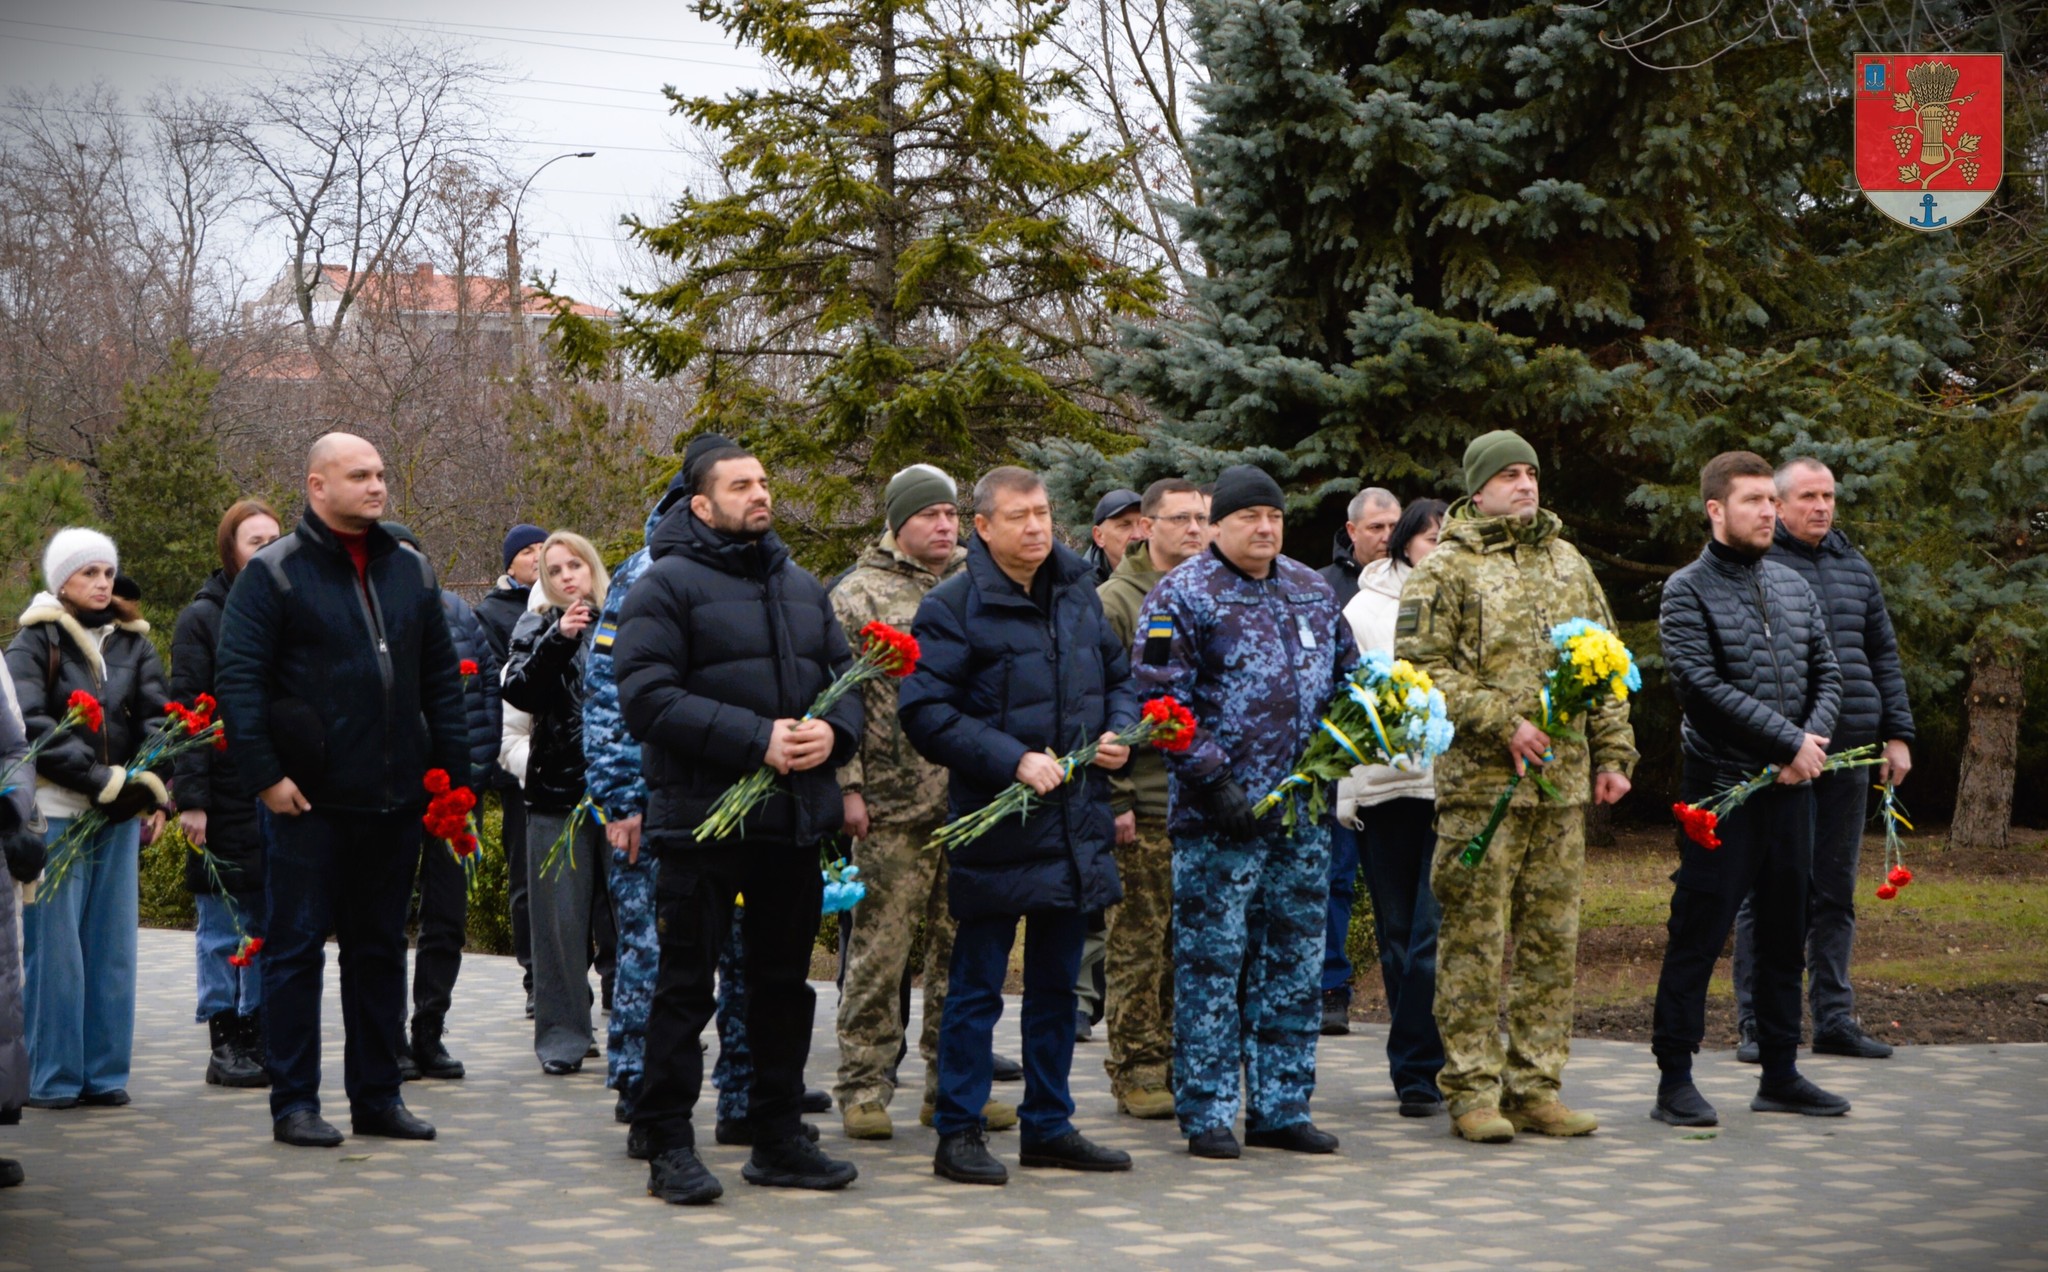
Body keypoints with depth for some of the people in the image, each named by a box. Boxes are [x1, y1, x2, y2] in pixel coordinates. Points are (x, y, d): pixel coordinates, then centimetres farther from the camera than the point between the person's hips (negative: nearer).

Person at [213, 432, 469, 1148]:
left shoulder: (410, 571, 12)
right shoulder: (275, 573, -4)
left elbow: (441, 678, 17)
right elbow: (238, 679, -8)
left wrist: (451, 767, 9)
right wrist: (264, 775, -14)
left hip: (396, 801, 5)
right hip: (312, 801, -5)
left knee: (381, 949, 11)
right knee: (297, 947, 0)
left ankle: (377, 1095, 19)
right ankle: (294, 1104, 7)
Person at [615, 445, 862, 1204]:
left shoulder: (801, 587, 17)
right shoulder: (668, 585, -5)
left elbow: (847, 677, 18)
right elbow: (646, 697, -16)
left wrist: (833, 731, -6)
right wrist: (755, 740, -21)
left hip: (795, 820, 7)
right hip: (703, 819, -6)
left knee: (783, 983, 13)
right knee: (686, 984, -2)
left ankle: (778, 1139, 22)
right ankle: (669, 1147, 5)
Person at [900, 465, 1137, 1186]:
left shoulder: (1078, 594, 10)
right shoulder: (953, 608, -10)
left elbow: (1117, 675, 23)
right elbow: (925, 713, -16)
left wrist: (1120, 730, 2)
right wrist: (1013, 761, -21)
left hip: (1076, 823, 6)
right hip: (994, 826, -6)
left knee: (1057, 984, 14)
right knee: (976, 986, 1)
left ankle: (1048, 1126, 24)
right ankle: (959, 1133, 9)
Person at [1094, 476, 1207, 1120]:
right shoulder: (1115, 602, -3)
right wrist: (1113, 797, -13)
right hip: (1143, 806, -5)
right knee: (1137, 944, -2)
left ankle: (1178, 1064, 17)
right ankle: (1136, 1072, 5)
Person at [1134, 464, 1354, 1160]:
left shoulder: (1313, 592, 15)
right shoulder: (1182, 595, -5)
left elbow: (1347, 676, 24)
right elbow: (1163, 698, -11)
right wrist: (1213, 778, -17)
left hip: (1304, 813, 6)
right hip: (1221, 814, -6)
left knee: (1293, 961, 9)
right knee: (1211, 962, -2)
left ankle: (1280, 1108, 18)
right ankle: (1207, 1114, 5)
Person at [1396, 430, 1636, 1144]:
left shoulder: (1568, 563, 17)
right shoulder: (1446, 569, -2)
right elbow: (1421, 668, -10)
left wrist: (1613, 755, 13)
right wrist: (1502, 721, -16)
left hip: (1563, 782, 6)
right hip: (1480, 782, -6)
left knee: (1553, 938, 7)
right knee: (1475, 939, -4)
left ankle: (1537, 1087, 15)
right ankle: (1472, 1092, 2)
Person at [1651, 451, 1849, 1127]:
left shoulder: (1794, 587, 13)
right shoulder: (1688, 591, -6)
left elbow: (1827, 674, 13)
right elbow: (1705, 686, -15)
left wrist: (1815, 740, -6)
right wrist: (1789, 742, -15)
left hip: (1790, 789, 6)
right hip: (1720, 790, -6)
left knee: (1785, 934, 12)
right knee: (1698, 934, -4)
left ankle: (1780, 1073, 21)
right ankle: (1674, 1079, 2)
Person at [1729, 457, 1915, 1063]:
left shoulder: (1853, 565, 16)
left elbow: (1883, 654, 20)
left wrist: (1897, 734, 13)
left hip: (1849, 753, 5)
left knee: (1836, 891, 9)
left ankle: (1834, 1019, 15)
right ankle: (1757, 1024, 4)